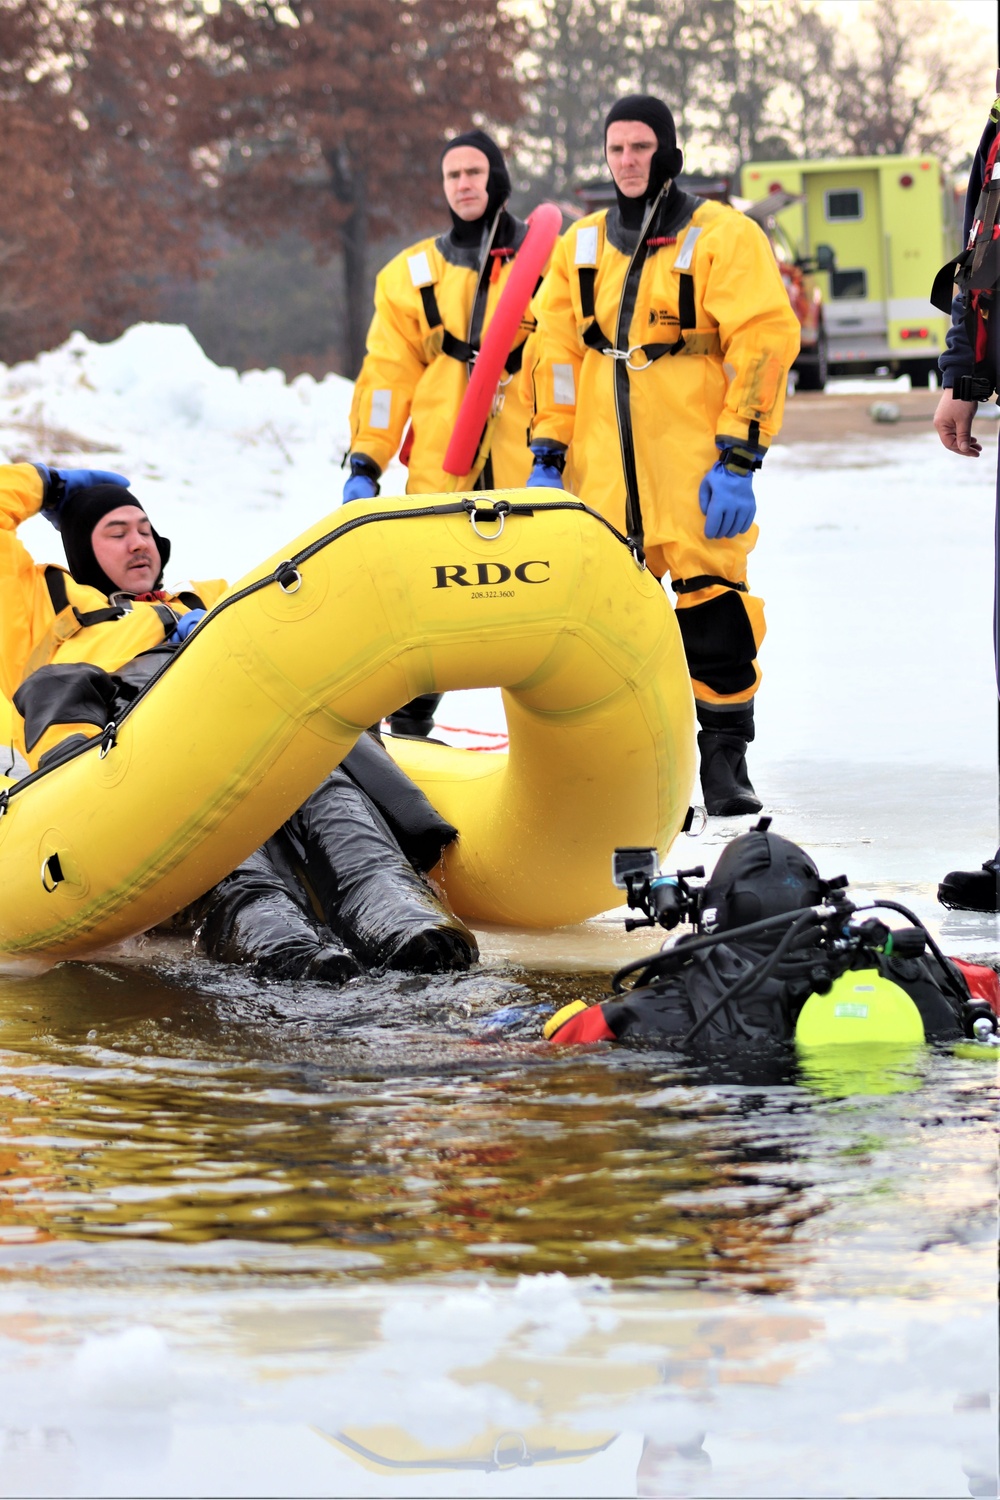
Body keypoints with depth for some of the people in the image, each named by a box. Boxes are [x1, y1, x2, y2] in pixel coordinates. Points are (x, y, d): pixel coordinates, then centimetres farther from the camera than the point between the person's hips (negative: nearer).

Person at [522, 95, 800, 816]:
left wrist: (738, 460, -15)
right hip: (603, 472, 5)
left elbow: (765, 345, -9)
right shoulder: (582, 245, 14)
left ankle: (726, 763, 2)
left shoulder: (724, 237, -2)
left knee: (712, 603, -6)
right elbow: (553, 353, 16)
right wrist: (548, 457, 7)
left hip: (696, 466, -4)